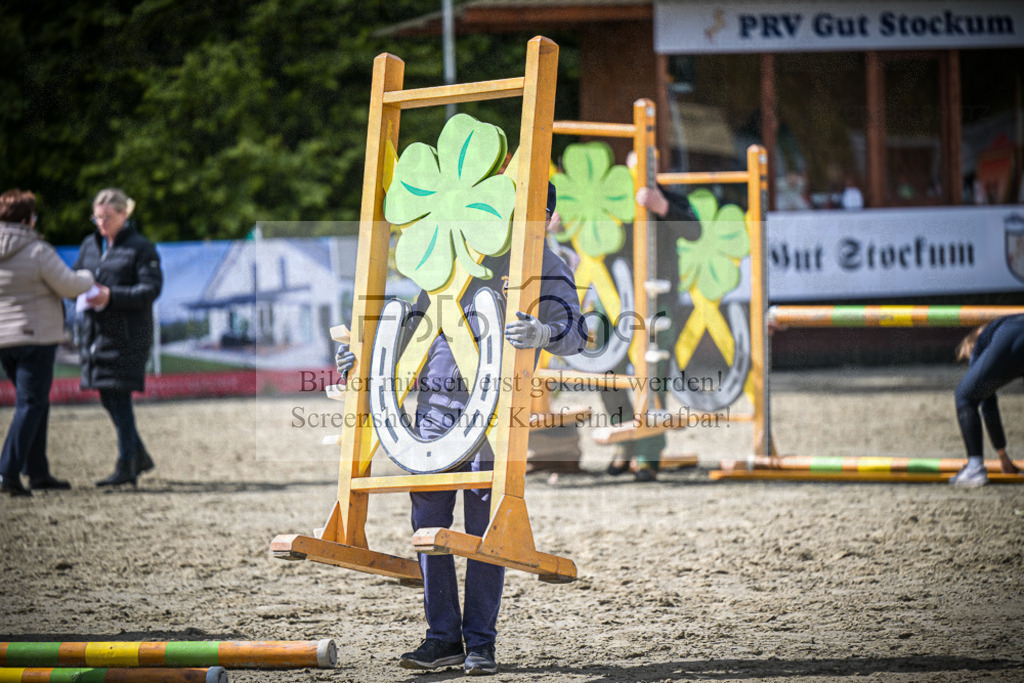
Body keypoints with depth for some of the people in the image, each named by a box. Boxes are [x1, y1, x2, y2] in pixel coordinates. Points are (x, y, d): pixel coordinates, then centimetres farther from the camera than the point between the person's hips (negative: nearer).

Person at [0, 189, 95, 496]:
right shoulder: (37, 251, -14)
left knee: (35, 402, 18)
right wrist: (87, 278, 13)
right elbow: (69, 286, -9)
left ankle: (37, 471, 21)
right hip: (35, 338, -7)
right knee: (30, 404, -4)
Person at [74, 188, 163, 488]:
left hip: (127, 333, -7)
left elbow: (151, 288, -13)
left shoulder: (141, 248, -6)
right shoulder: (90, 245, 13)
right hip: (95, 329, 7)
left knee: (119, 396, -9)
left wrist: (112, 296, -24)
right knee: (107, 397, 10)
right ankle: (139, 455, 26)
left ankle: (126, 467, -3)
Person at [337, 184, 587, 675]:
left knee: (483, 527, -2)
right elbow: (420, 319, 26)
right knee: (428, 520, 3)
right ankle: (443, 637, 11)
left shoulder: (548, 271, 3)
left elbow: (574, 333, -13)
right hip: (433, 400, 5)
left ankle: (481, 643, 6)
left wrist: (542, 334, -34)